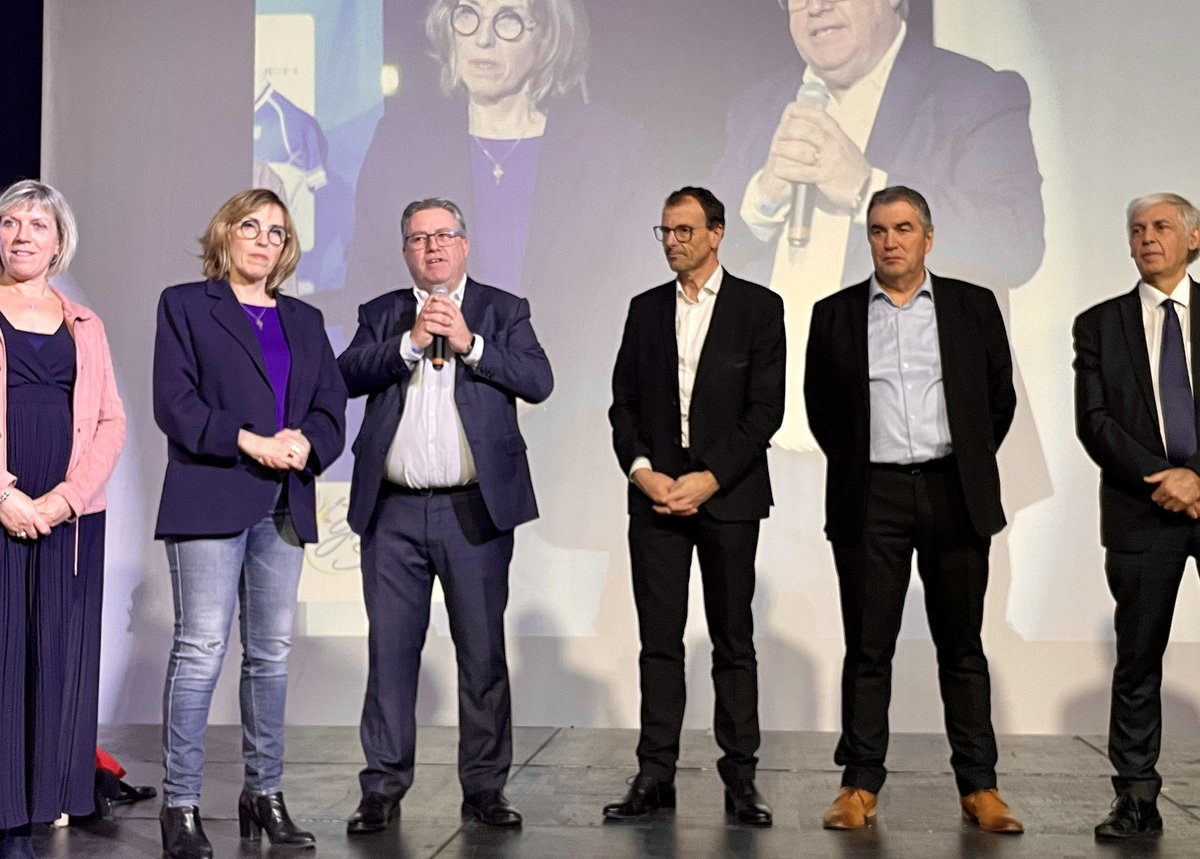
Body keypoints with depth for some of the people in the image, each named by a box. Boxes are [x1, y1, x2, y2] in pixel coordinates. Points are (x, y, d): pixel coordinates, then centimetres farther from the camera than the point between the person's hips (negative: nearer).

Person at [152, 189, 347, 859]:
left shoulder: (305, 321, 19)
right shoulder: (185, 306, 6)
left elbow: (333, 404, 12)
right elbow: (174, 401, -5)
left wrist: (307, 441, -9)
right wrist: (250, 443, -15)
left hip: (285, 504, 5)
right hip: (210, 501, -5)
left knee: (272, 653, 7)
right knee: (202, 650, -9)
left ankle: (266, 795, 16)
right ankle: (181, 805, -4)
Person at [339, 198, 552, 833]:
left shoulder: (502, 310, 9)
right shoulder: (381, 315, 13)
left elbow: (538, 380, -6)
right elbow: (349, 375, -4)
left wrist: (468, 342, -14)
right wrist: (411, 342, -14)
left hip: (475, 510, -1)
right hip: (393, 512, 1)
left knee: (483, 652, 5)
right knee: (391, 650, 5)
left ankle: (485, 786, 16)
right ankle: (384, 787, 14)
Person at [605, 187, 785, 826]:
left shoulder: (758, 307, 2)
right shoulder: (645, 309, 13)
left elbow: (766, 408, -5)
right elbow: (623, 402, 10)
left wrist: (709, 478, -12)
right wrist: (642, 472, -6)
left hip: (727, 493, -3)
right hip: (655, 492, 3)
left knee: (733, 642, 4)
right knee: (659, 641, 3)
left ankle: (740, 777, 10)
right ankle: (655, 774, 8)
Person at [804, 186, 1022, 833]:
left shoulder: (974, 307, 6)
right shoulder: (835, 314, 7)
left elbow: (1000, 398, 11)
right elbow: (820, 408, 12)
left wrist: (969, 467, 9)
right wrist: (853, 465, 8)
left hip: (954, 495, 0)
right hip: (870, 500, 0)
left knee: (962, 648, 6)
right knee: (867, 650, 4)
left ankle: (979, 787, 12)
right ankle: (860, 785, 10)